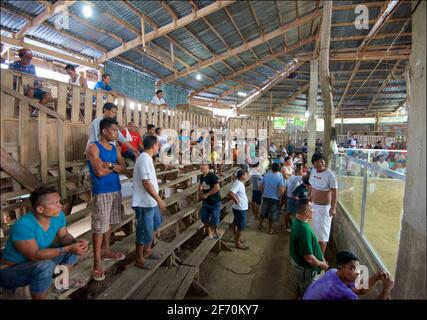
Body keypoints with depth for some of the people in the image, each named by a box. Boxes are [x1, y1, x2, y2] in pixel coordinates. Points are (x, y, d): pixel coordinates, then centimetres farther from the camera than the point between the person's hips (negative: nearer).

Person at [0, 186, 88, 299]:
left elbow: (64, 236, -1)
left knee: (74, 246, 0)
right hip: (11, 271, -7)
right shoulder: (23, 226, -33)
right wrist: (68, 248, -37)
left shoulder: (58, 215, -14)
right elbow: (35, 255, -33)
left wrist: (76, 242, -22)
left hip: (38, 262, 7)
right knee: (46, 265, -35)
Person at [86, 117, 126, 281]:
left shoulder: (115, 148, 9)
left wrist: (110, 165, -17)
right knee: (99, 226, -1)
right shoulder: (93, 147, -12)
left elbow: (123, 167, 0)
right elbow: (99, 171, -21)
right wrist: (115, 167, -6)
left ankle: (105, 251, 35)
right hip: (101, 192, -7)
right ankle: (97, 261, 11)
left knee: (109, 223, 18)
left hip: (116, 190, 7)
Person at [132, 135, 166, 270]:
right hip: (144, 203, -10)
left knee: (155, 224, 23)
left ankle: (147, 251, 38)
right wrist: (159, 199, -24)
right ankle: (139, 259, 22)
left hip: (150, 201, 10)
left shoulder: (146, 158, 10)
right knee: (145, 231, 3)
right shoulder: (144, 159, -22)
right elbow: (146, 182, -27)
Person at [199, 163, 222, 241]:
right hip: (206, 201, 7)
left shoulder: (212, 176, -21)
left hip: (214, 202, -7)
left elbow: (217, 188, -30)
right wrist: (200, 192, 3)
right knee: (204, 218, 11)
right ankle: (209, 235, 28)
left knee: (214, 220, 5)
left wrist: (206, 194, -23)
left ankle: (214, 232, 31)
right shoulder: (202, 176, 4)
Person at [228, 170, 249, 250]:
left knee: (236, 223, 22)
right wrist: (236, 200, -24)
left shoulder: (240, 183, 7)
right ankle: (238, 243, 13)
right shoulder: (238, 184, -24)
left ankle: (236, 238, 39)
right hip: (240, 209, -10)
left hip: (241, 208, 10)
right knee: (241, 226, 1)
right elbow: (230, 193, -35)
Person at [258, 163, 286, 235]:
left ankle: (260, 225, 37)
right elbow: (282, 191, -19)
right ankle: (270, 230, 24)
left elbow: (260, 187, 0)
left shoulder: (266, 176, -5)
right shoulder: (280, 177, -15)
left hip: (265, 197, 3)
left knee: (263, 212, 22)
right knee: (272, 215, 11)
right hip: (275, 198, -3)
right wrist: (280, 197, -2)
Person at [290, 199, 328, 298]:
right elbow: (309, 259, -30)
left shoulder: (297, 221, -7)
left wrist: (321, 257, 12)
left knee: (299, 286, 31)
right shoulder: (304, 230, -38)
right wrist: (322, 264, -12)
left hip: (296, 261, 8)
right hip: (305, 268, -8)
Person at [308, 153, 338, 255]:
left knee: (322, 232, 4)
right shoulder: (313, 171, -1)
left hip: (324, 207, -7)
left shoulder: (330, 175, -21)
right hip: (313, 205, 7)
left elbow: (334, 192, -19)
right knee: (315, 229, 21)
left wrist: (333, 208, -22)